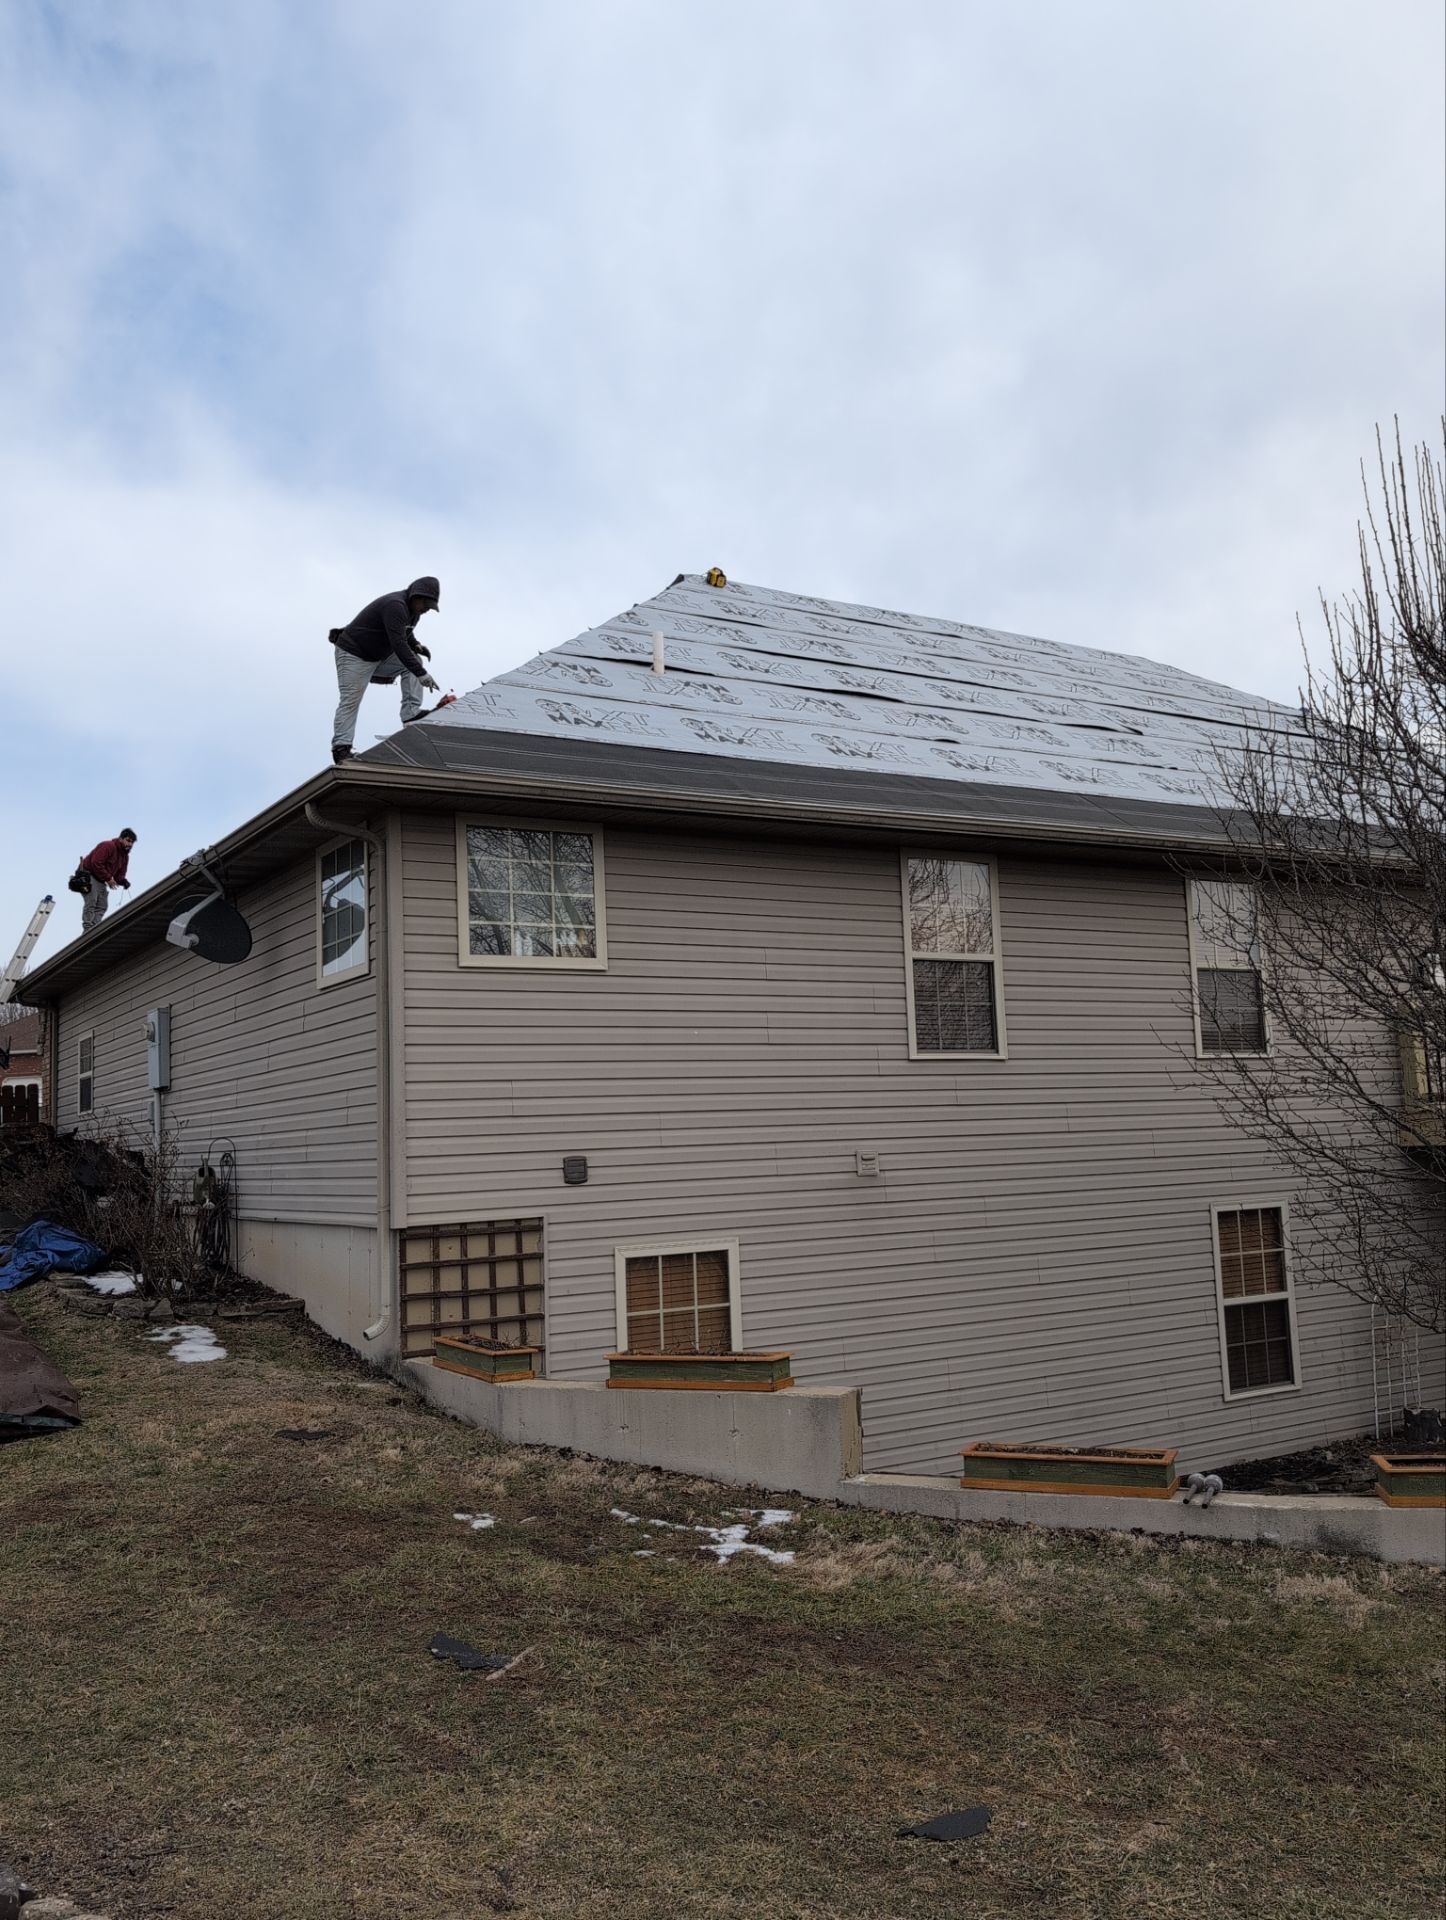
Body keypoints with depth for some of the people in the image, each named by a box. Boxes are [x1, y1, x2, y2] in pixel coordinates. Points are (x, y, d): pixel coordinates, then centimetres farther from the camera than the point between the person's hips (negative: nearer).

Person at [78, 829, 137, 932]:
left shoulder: (125, 856, 9)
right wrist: (108, 879, -24)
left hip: (101, 881, 9)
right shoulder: (107, 846, -19)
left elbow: (120, 874, 13)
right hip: (89, 875, -9)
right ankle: (87, 929, -19)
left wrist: (124, 882, -11)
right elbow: (96, 864, -26)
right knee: (91, 902, -17)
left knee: (102, 906, 0)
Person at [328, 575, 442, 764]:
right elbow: (398, 645, -37)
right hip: (354, 655, -9)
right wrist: (421, 674, -41)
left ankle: (411, 715, -10)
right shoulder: (395, 606, -28)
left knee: (415, 660, -5)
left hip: (380, 655, 9)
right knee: (350, 701, -11)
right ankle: (341, 748, -11)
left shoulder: (413, 609, 2)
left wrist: (416, 645, -1)